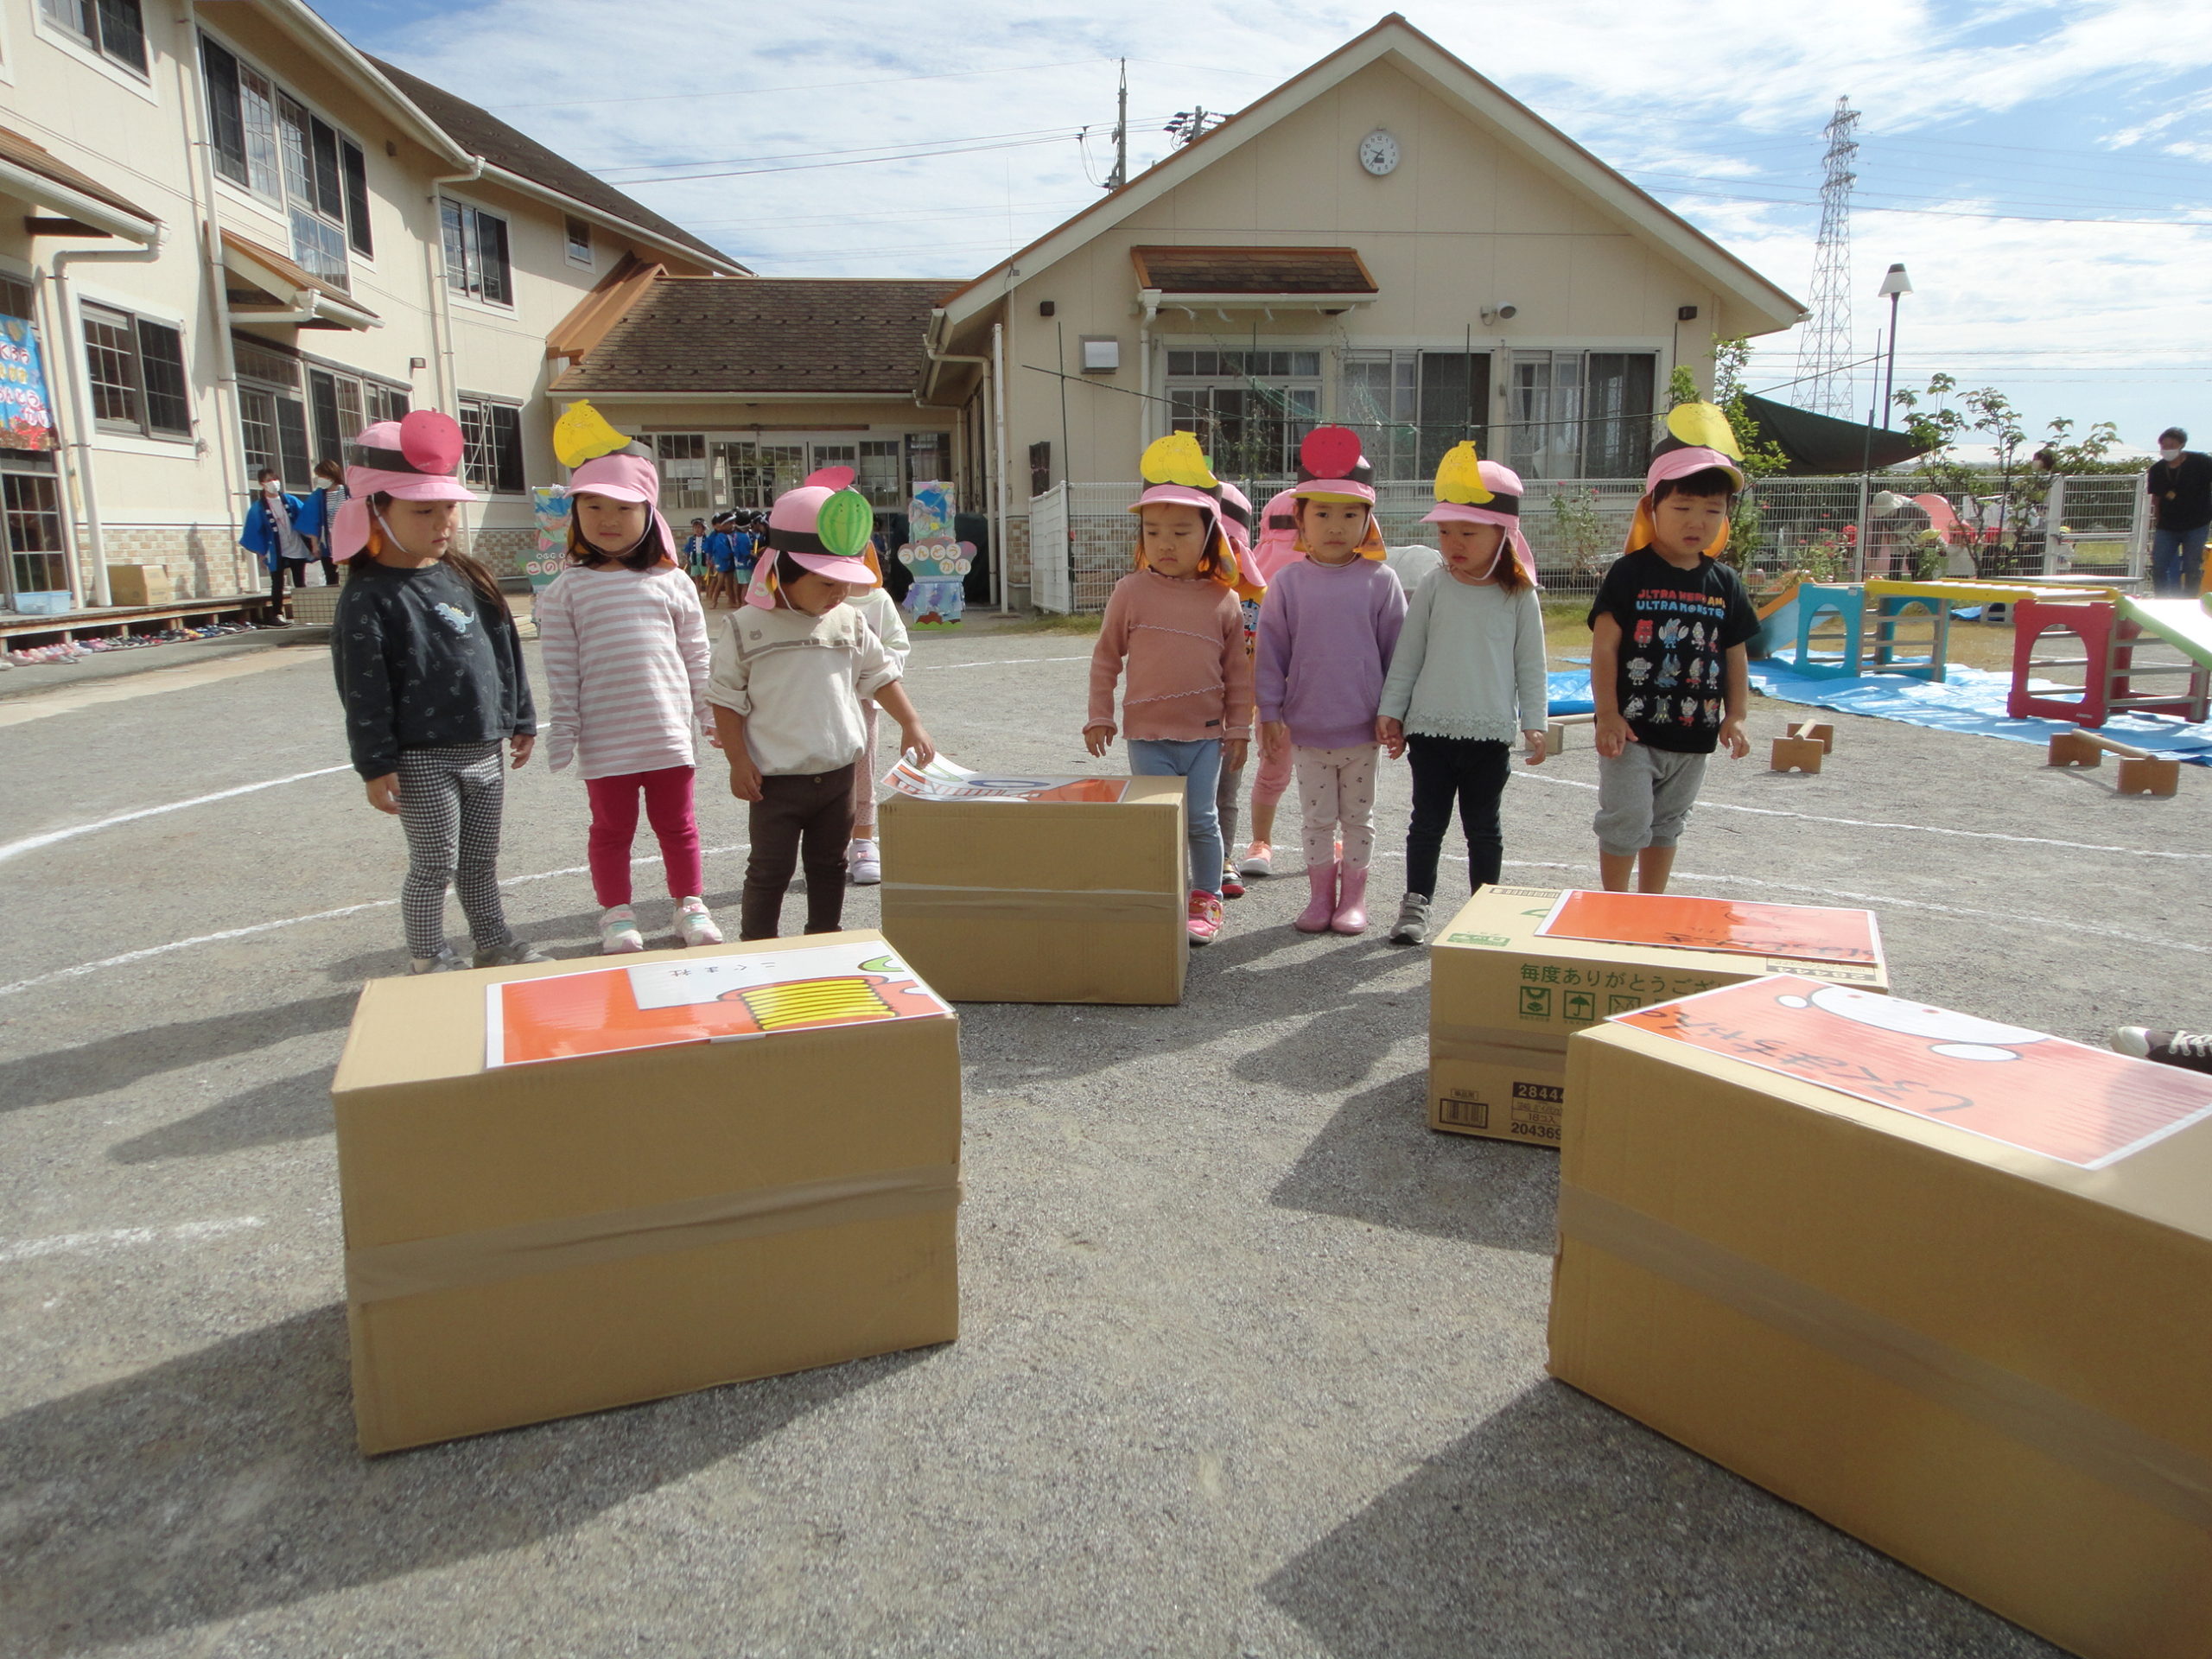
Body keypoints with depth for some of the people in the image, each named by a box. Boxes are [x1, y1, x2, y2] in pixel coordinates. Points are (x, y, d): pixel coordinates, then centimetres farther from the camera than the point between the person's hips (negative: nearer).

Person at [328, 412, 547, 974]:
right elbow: (364, 689, -12)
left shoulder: (470, 578, 8)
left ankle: (495, 944, 31)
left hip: (483, 751, 6)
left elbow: (506, 651, 15)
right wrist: (375, 766, -14)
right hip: (423, 759, -6)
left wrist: (520, 720, 17)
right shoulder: (370, 597, -11)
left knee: (481, 860, 18)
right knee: (434, 866, 4)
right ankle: (428, 963, 18)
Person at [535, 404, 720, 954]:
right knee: (612, 827, 12)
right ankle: (616, 913, 26)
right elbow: (561, 671, -4)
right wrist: (562, 733, -6)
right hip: (605, 739, -1)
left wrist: (710, 712, 7)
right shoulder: (566, 591, -3)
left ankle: (690, 905, 27)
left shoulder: (671, 583, 2)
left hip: (668, 732, 1)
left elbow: (696, 656, 8)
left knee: (677, 823, 13)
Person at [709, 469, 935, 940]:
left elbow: (880, 674, 12)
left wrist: (911, 724, 4)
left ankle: (825, 940, 32)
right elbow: (726, 699, -6)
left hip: (838, 772, 4)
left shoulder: (849, 623, 1)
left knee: (829, 865, 17)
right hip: (776, 778, -4)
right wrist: (738, 761, -11)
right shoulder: (746, 628, -10)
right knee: (770, 869, 3)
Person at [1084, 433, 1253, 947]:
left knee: (1202, 819, 6)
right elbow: (1106, 656, 5)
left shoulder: (1223, 599, -1)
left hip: (1205, 732, 1)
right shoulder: (1131, 591, -3)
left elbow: (1237, 669, 6)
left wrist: (1239, 727, 6)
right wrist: (1099, 716, 4)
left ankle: (1206, 900, 22)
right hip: (1147, 732, 0)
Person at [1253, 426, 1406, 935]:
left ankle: (1353, 897, 25)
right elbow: (1271, 651, 0)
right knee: (1317, 817, 12)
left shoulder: (1379, 581, -5)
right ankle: (1320, 894, 25)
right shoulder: (1288, 582, -3)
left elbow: (1397, 650, 0)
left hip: (1362, 727, 0)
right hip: (1307, 727, 1)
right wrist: (1270, 712, -3)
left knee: (1358, 816, 13)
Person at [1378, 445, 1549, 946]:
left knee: (1483, 825, 11)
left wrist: (1535, 722, 1)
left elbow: (1530, 664, 4)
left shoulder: (1519, 595, -1)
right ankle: (1416, 904, 16)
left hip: (1492, 732, 0)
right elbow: (1407, 655, 5)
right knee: (1428, 821, 6)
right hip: (1430, 728, 0)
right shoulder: (1434, 587, 0)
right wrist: (1390, 711, 3)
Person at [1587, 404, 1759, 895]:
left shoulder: (1725, 584, 4)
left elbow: (1736, 655, 10)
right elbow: (1604, 647, -12)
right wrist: (1608, 714, -16)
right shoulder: (1630, 574, -9)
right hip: (1632, 729, -5)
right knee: (1626, 821, -4)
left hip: (1693, 736, 5)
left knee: (1667, 824, 17)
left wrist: (1735, 716, 1)